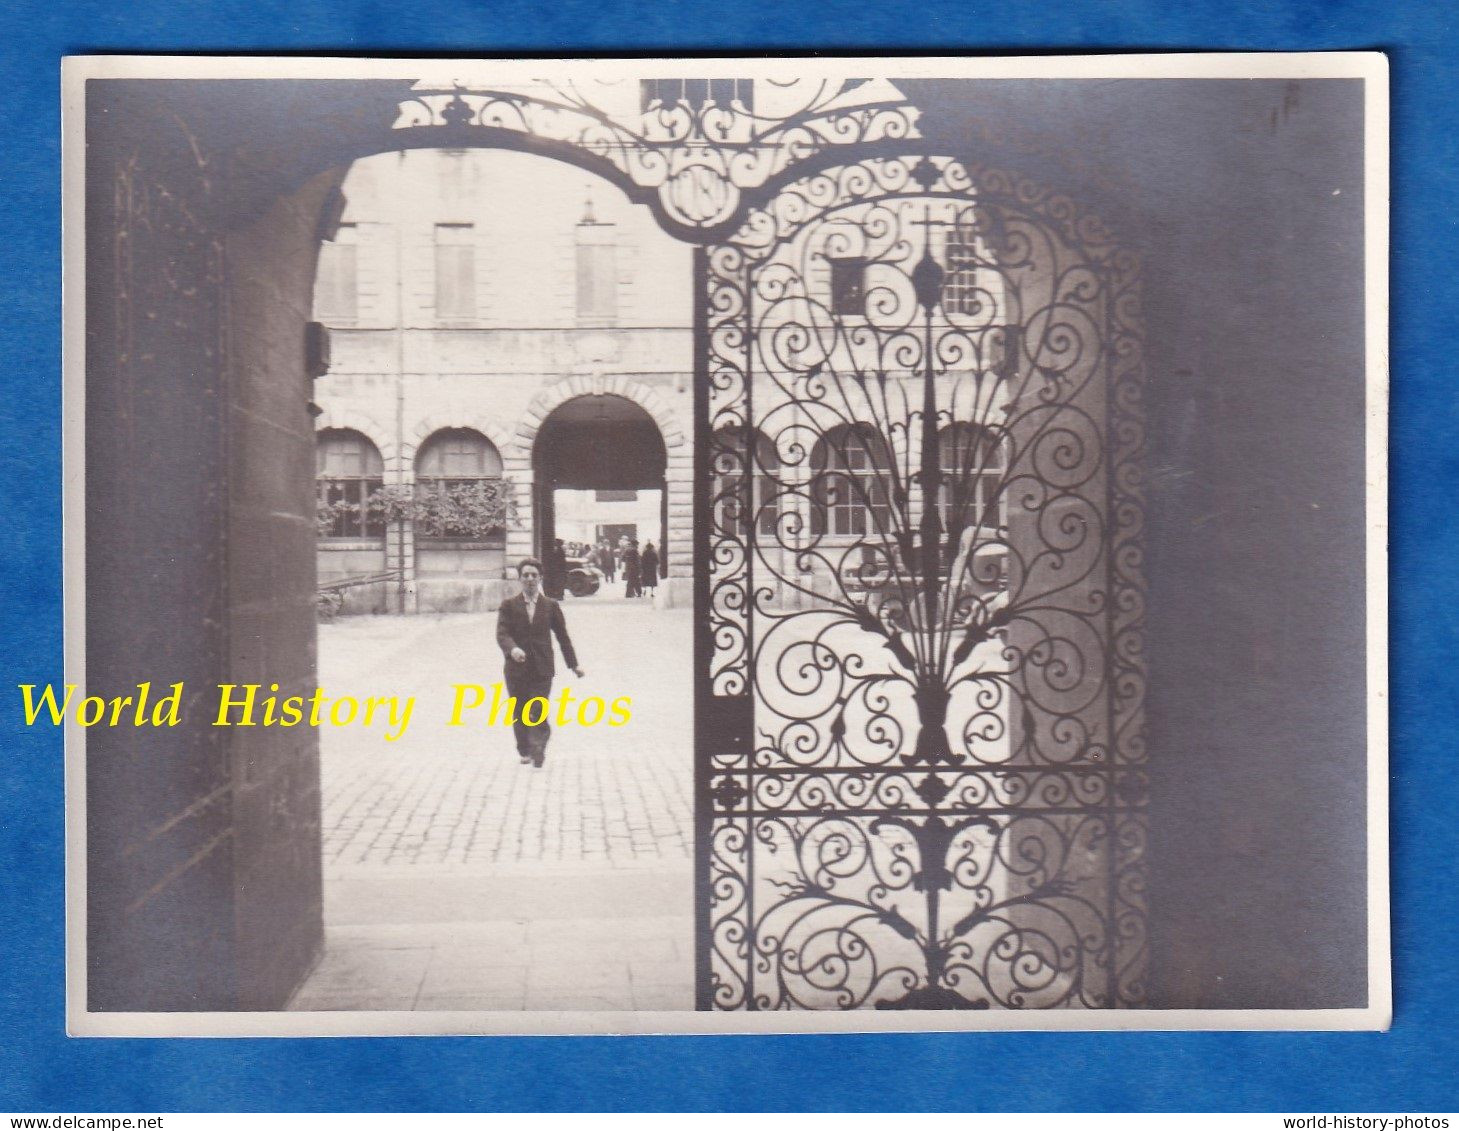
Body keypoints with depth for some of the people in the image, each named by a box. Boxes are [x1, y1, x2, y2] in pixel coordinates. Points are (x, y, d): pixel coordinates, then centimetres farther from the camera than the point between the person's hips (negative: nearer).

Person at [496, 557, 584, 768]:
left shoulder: (551, 606, 8)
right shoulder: (509, 605, 4)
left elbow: (562, 636, 14)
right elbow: (502, 633, -8)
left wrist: (573, 664, 15)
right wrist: (512, 649, -29)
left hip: (542, 669, -1)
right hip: (516, 669, 1)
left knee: (539, 714, -13)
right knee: (519, 715, 7)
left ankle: (538, 750, -9)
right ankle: (524, 752, 19)